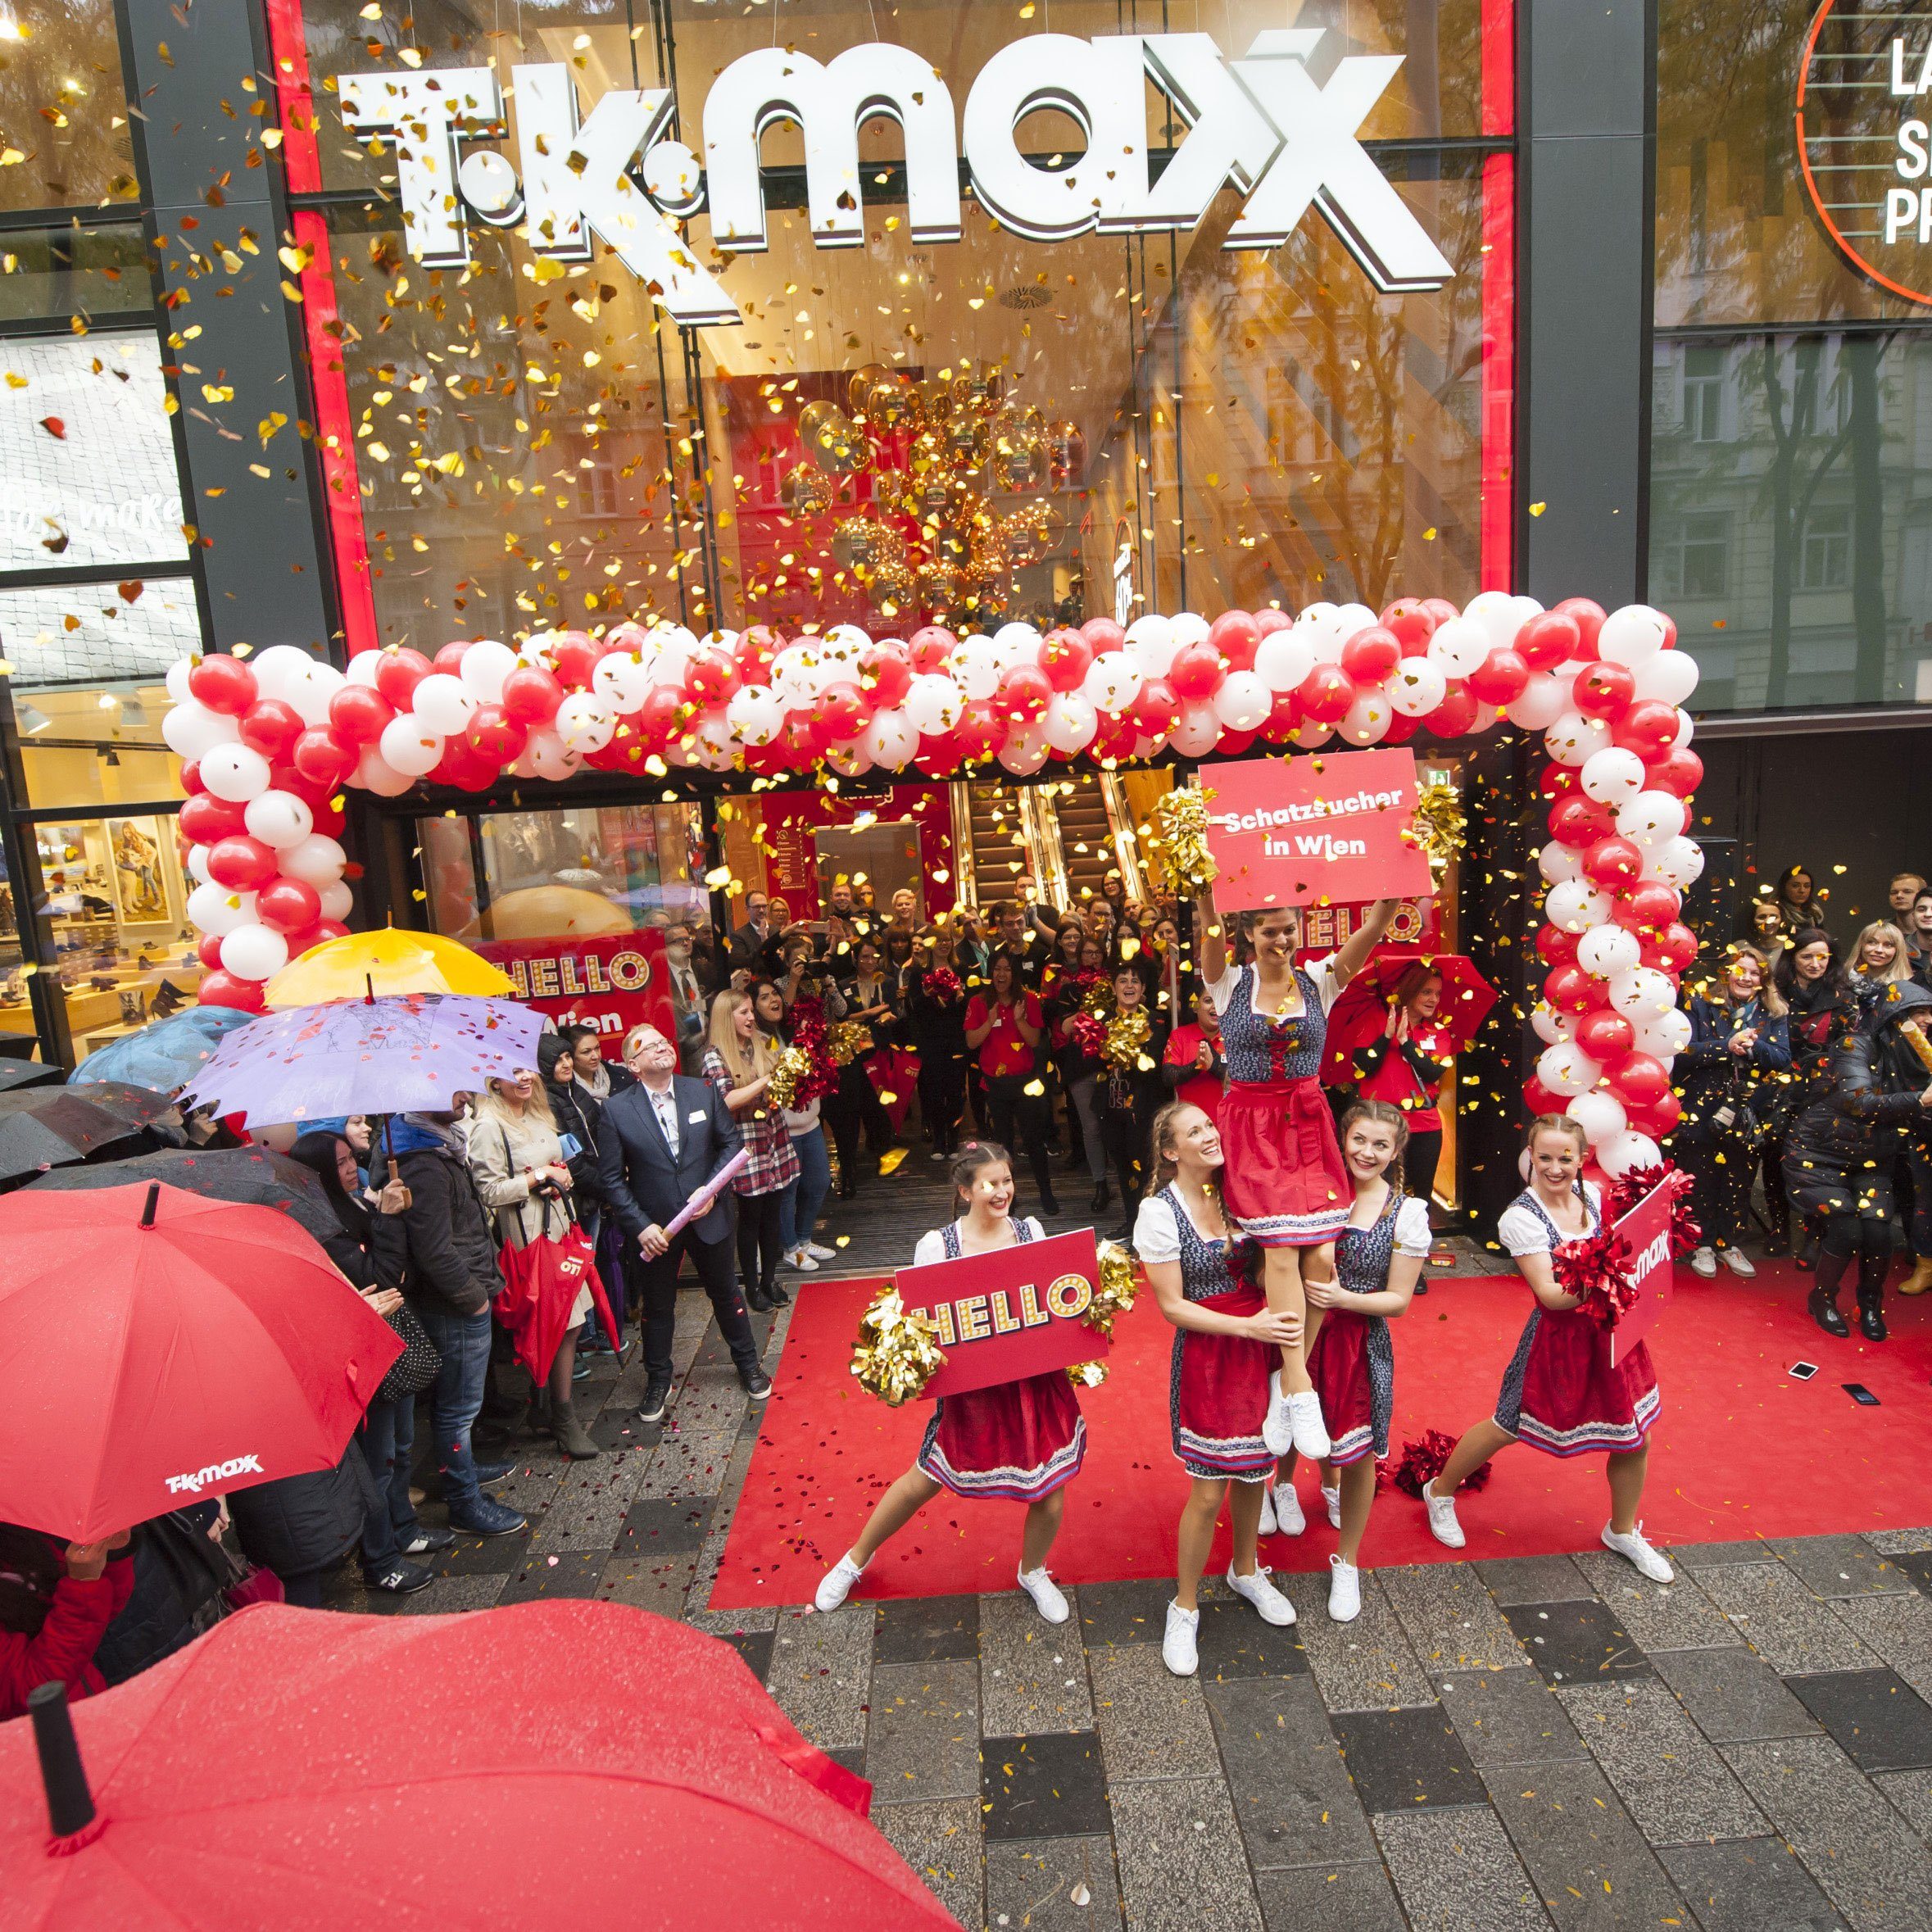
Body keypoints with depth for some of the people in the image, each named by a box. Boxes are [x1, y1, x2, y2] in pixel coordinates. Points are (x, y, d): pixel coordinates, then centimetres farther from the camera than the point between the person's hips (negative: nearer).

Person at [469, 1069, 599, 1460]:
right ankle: (563, 1419, 11)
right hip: (530, 1236, -7)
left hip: (560, 1228, 8)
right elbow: (489, 1192, -16)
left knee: (571, 1323, 9)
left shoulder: (539, 1118, 13)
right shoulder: (489, 1127, -12)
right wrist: (540, 1177, -13)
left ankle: (561, 1408, 22)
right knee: (562, 1327, -3)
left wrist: (563, 1176, 4)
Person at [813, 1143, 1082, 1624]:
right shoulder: (936, 1245, -13)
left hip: (1037, 1379, 3)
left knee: (1052, 1489, 10)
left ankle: (1033, 1572, 44)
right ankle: (857, 1558, 40)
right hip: (972, 1387, -2)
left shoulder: (1031, 1232, -3)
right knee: (924, 1481, 12)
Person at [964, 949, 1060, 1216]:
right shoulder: (978, 1003, -1)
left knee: (1033, 1139, -2)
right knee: (1003, 1139, 11)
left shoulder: (1029, 1000, -2)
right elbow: (971, 1042, -6)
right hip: (994, 1081, 1)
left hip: (1024, 1080, -1)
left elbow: (1035, 1041, -5)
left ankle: (1046, 1193, 12)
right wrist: (990, 1022, -19)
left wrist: (1020, 1020, -20)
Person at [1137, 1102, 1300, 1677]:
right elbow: (1173, 1306, -14)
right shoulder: (1158, 1211, -16)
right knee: (1209, 1492, 2)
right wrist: (1249, 1327, -19)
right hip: (1206, 1354, -5)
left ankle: (1245, 1572, 45)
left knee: (1253, 1469, 20)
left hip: (1260, 1343, 5)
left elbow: (1260, 1266, 12)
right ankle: (1185, 1609, 24)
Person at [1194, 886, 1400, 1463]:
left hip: (1308, 1124, 2)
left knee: (1323, 1255, -7)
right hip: (1250, 1126, -2)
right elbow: (1210, 930, -16)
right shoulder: (1230, 983, 2)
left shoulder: (1319, 980, 5)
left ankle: (1285, 1382, 10)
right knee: (1281, 1251, -13)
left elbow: (1374, 926, -7)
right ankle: (1299, 1390, -5)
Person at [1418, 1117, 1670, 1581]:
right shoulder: (1521, 1218, -21)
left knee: (1636, 1438, 14)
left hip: (1608, 1330, 6)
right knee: (1507, 1428, 8)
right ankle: (1440, 1492, 33)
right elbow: (1549, 1294, -22)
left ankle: (1622, 1532, 42)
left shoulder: (1593, 1195, -3)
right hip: (1558, 1337, -5)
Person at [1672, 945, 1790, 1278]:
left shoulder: (1772, 1012, 7)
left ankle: (1729, 1243, 27)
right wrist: (1726, 1046, -22)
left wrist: (1754, 1047, -20)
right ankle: (1703, 1244, 19)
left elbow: (1783, 1059, -2)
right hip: (1703, 1109, -3)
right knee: (1701, 1178, 4)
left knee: (1739, 1179, 11)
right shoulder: (1701, 1004, -3)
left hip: (1748, 1113, 3)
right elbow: (1684, 1051, -11)